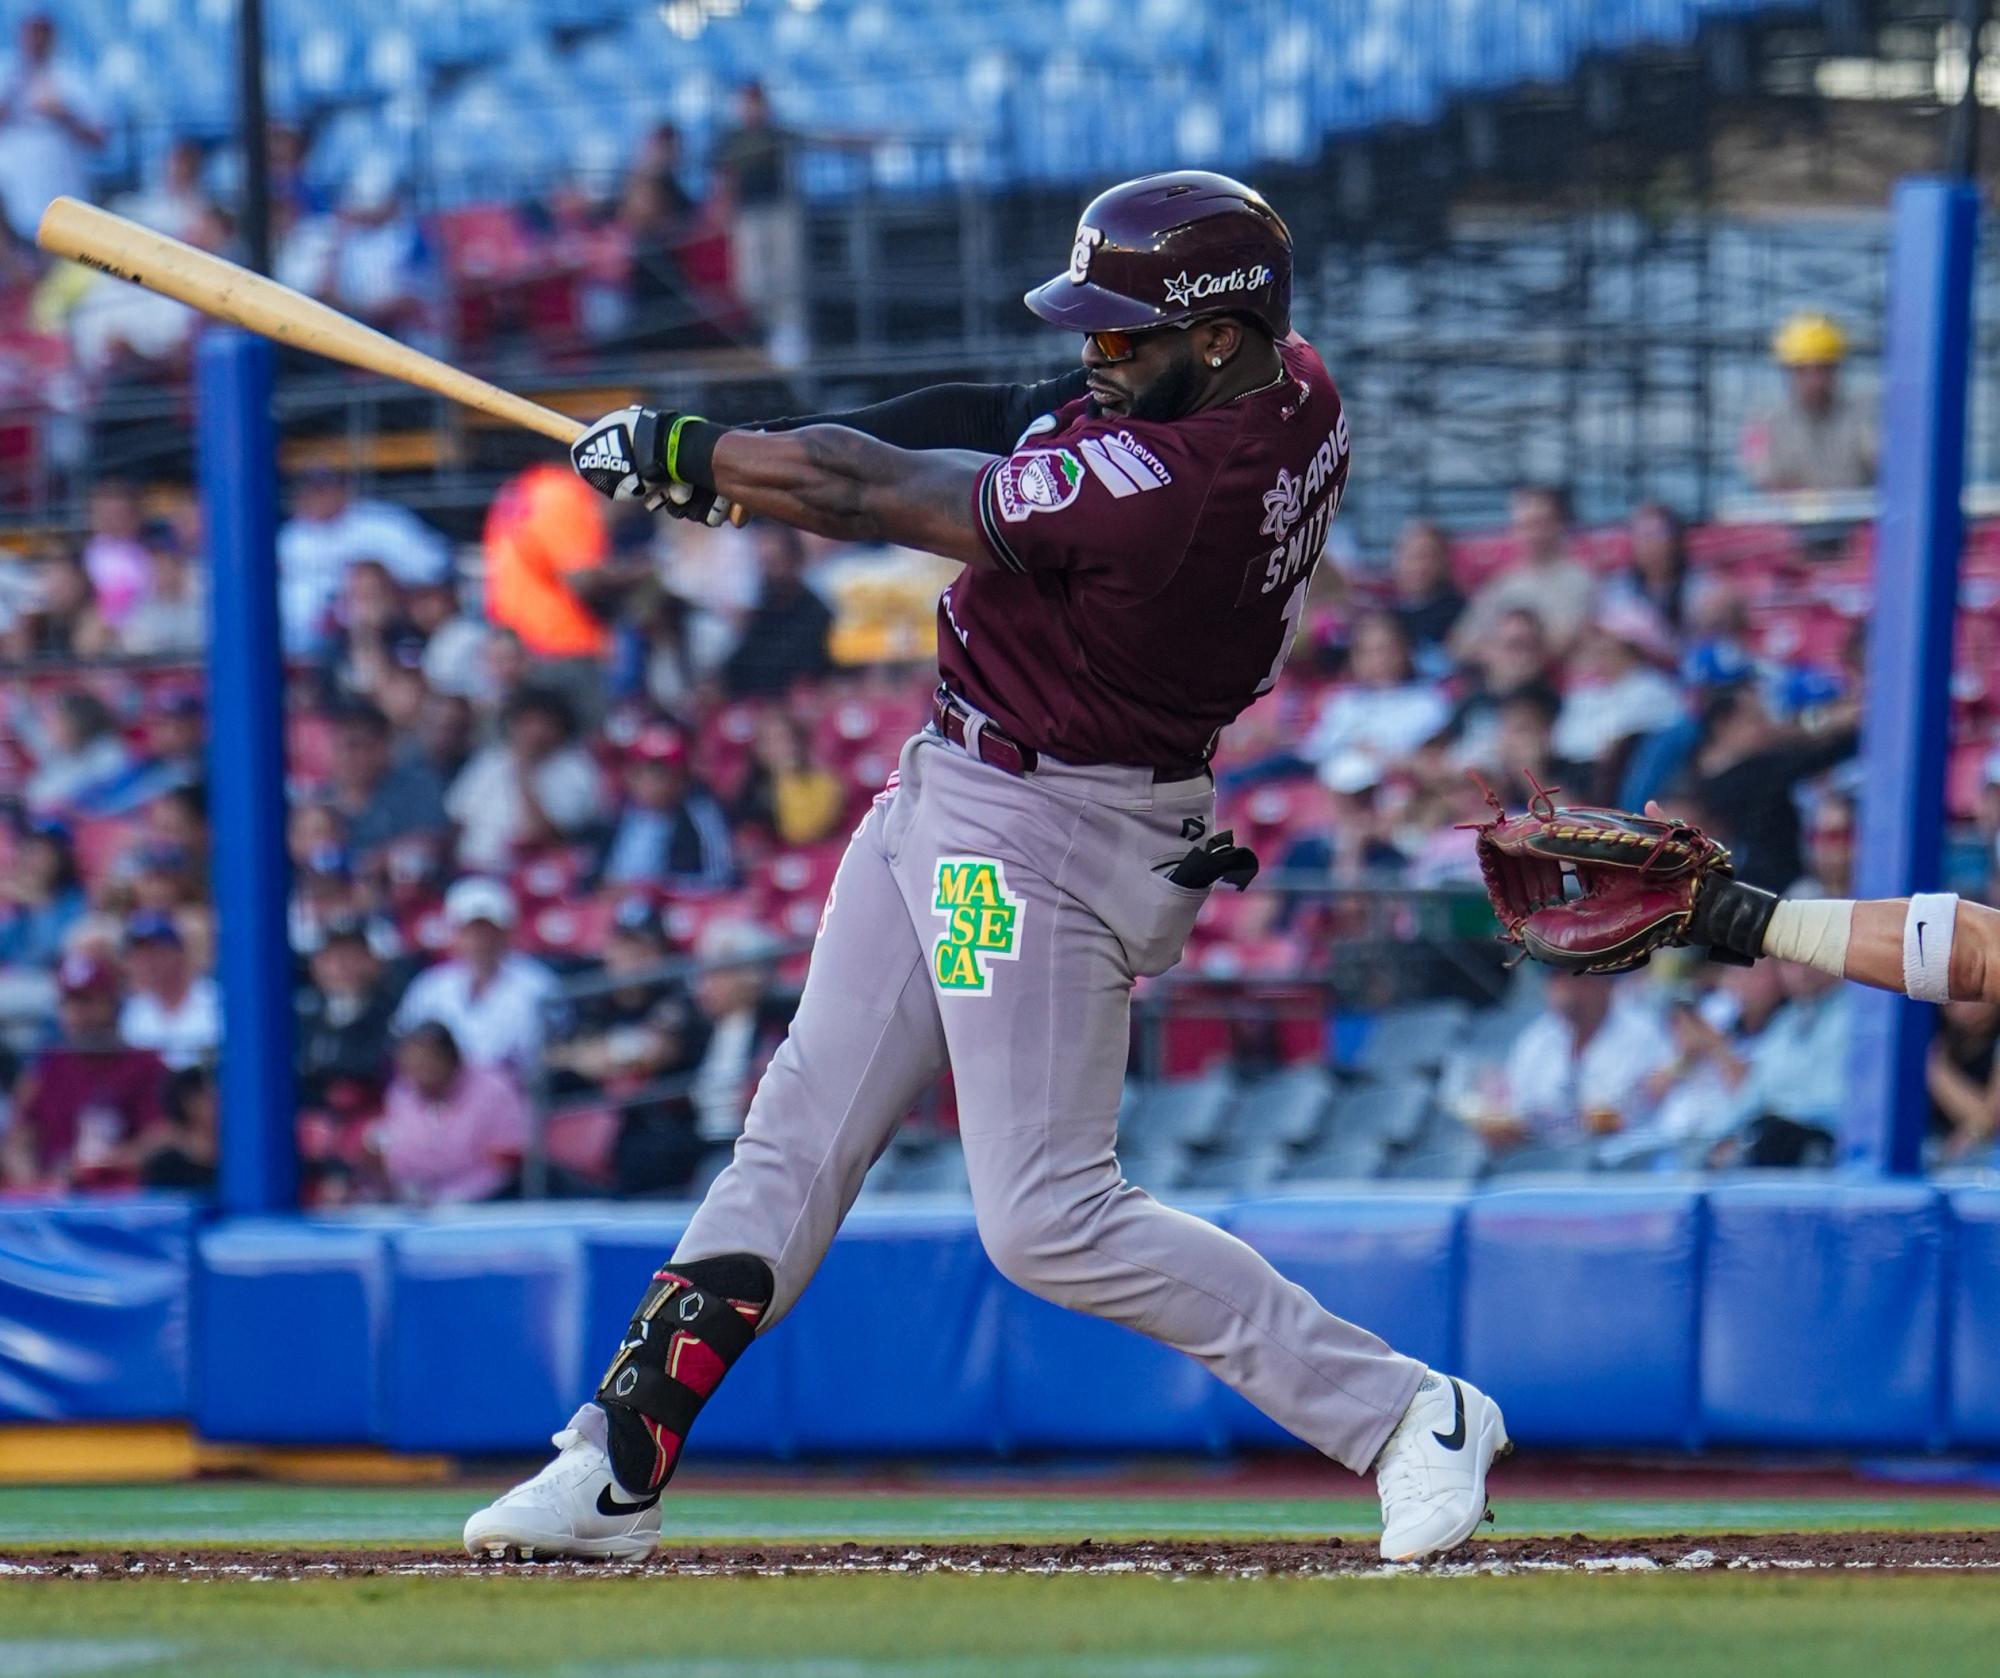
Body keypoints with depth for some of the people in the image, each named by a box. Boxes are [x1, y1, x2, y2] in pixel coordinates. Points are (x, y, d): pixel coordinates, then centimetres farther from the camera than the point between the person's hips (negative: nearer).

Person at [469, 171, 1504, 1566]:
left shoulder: (1152, 490, -30)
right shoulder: (1296, 393, -3)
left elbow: (873, 496, -20)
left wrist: (679, 453, -9)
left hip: (1048, 844, -11)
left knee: (1049, 1218, -8)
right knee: (801, 1131, 12)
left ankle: (1403, 1414, 0)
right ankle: (616, 1469, 17)